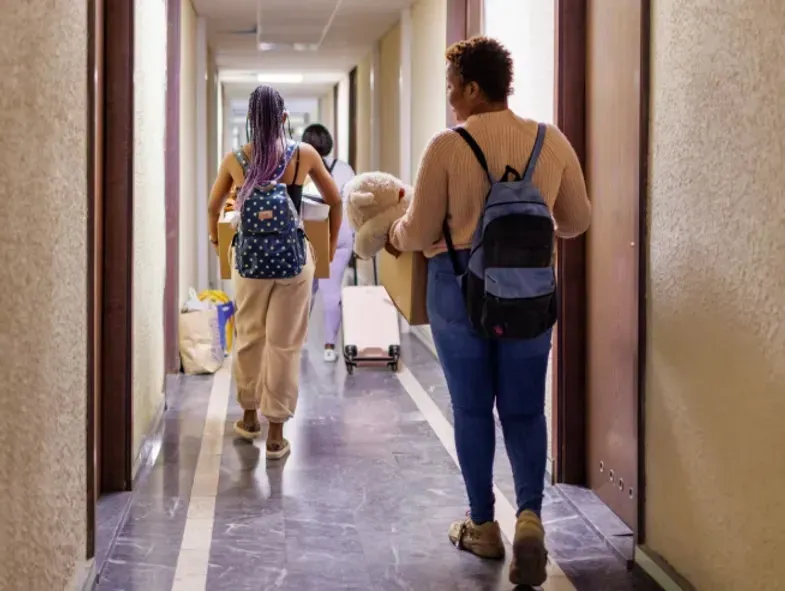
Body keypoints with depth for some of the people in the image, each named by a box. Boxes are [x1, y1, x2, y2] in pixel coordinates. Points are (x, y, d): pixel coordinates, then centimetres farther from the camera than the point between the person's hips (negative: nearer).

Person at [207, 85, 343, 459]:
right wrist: (330, 246, 20)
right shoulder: (304, 155, -2)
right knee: (285, 344, 3)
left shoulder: (235, 159, 1)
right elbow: (335, 202, 8)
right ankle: (276, 433, 7)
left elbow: (213, 208, 14)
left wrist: (216, 241, 31)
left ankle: (249, 417, 32)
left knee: (248, 337, 18)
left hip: (248, 257, 2)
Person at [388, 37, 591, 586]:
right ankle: (530, 515, -8)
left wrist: (394, 234, 15)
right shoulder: (553, 142, -2)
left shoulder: (447, 146, -11)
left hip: (461, 284, -2)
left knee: (472, 408, 12)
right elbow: (578, 221, 9)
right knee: (524, 408, 11)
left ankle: (483, 525, 21)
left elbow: (421, 232, -7)